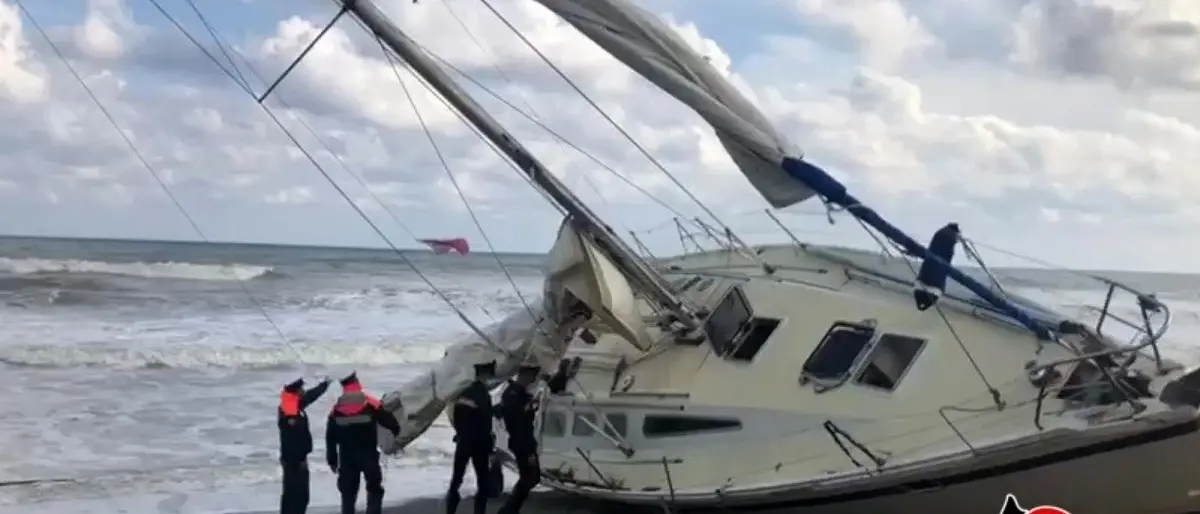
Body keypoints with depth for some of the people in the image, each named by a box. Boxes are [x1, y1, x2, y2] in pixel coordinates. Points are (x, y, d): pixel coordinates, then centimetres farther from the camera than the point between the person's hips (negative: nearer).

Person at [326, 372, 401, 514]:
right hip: (368, 455, -3)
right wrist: (396, 431, 17)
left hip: (346, 457, 3)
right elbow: (390, 422, -6)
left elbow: (330, 437, 5)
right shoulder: (371, 404, -8)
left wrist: (332, 460, 13)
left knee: (348, 492, 13)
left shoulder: (336, 409, 3)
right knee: (374, 489, 8)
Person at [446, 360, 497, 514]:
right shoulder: (483, 396, -17)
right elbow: (485, 425, -16)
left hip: (462, 442, 6)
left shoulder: (464, 393, 5)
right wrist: (489, 447, -8)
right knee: (483, 482, 3)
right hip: (478, 444, -6)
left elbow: (454, 417, 10)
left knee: (456, 479, 12)